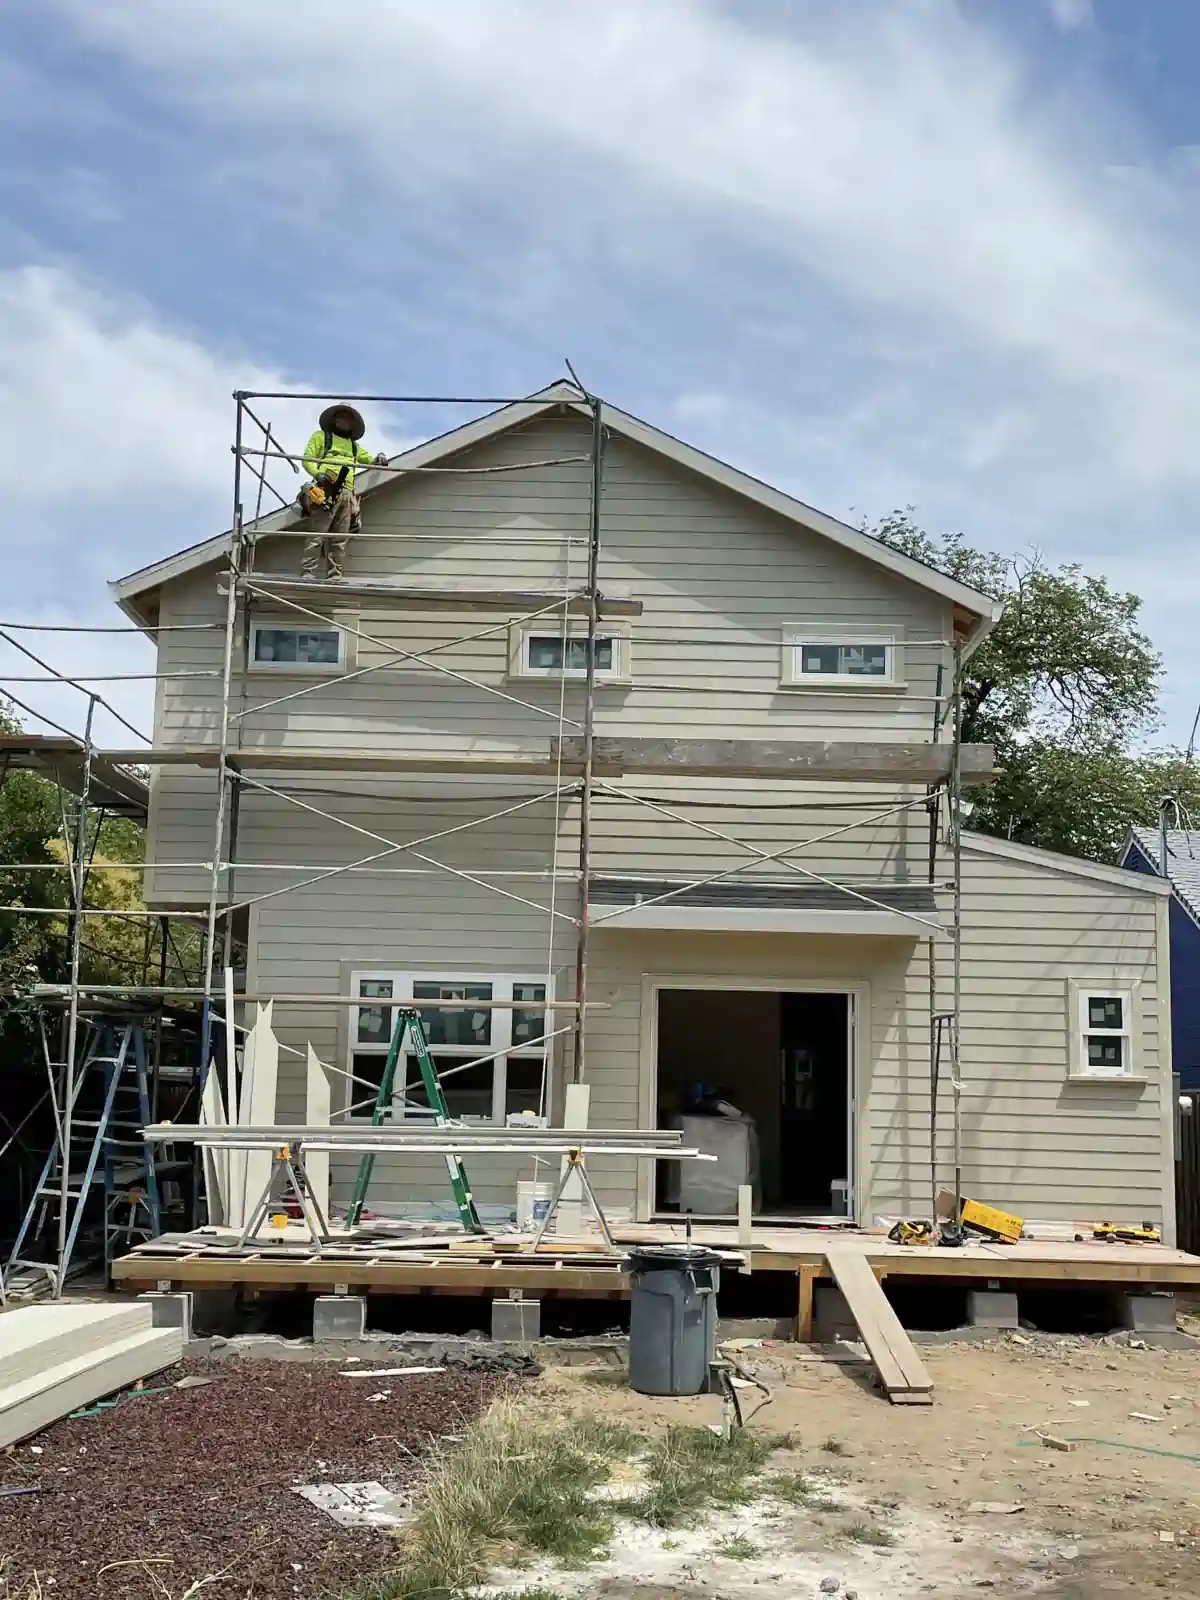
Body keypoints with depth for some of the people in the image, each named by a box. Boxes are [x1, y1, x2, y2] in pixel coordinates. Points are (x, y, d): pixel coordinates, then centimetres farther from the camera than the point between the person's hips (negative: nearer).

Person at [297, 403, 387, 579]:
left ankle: (335, 575, -2)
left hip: (346, 494, 6)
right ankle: (308, 572, -19)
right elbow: (307, 459, 6)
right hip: (326, 490, -6)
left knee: (340, 539, 0)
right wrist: (318, 474, -13)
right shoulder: (321, 437, 16)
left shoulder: (354, 446, 31)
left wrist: (378, 460, 5)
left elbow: (370, 460, 30)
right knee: (317, 534, -15)